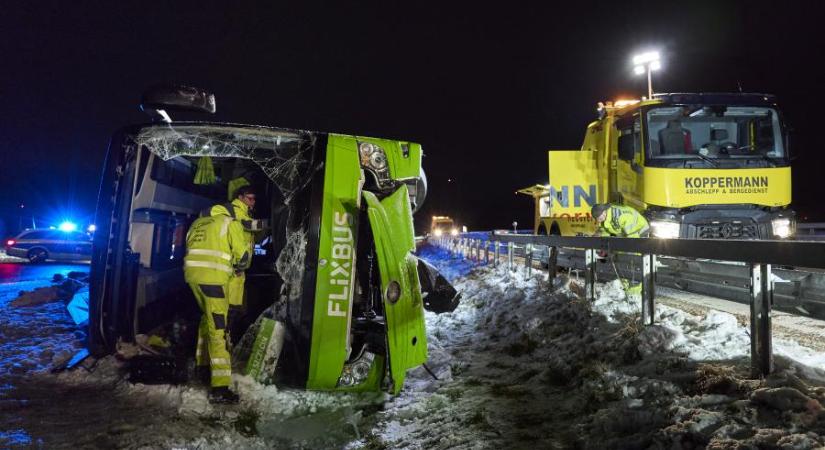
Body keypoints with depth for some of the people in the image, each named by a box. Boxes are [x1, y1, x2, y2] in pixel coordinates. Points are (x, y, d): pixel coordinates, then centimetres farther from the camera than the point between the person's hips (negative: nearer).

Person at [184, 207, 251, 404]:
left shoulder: (197, 223, 24)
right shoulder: (230, 223, 6)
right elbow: (243, 254, -1)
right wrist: (239, 268, 20)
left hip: (192, 274, 7)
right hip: (213, 278, -6)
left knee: (207, 317, 29)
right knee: (217, 329, -8)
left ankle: (202, 360, 40)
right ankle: (219, 387, -12)